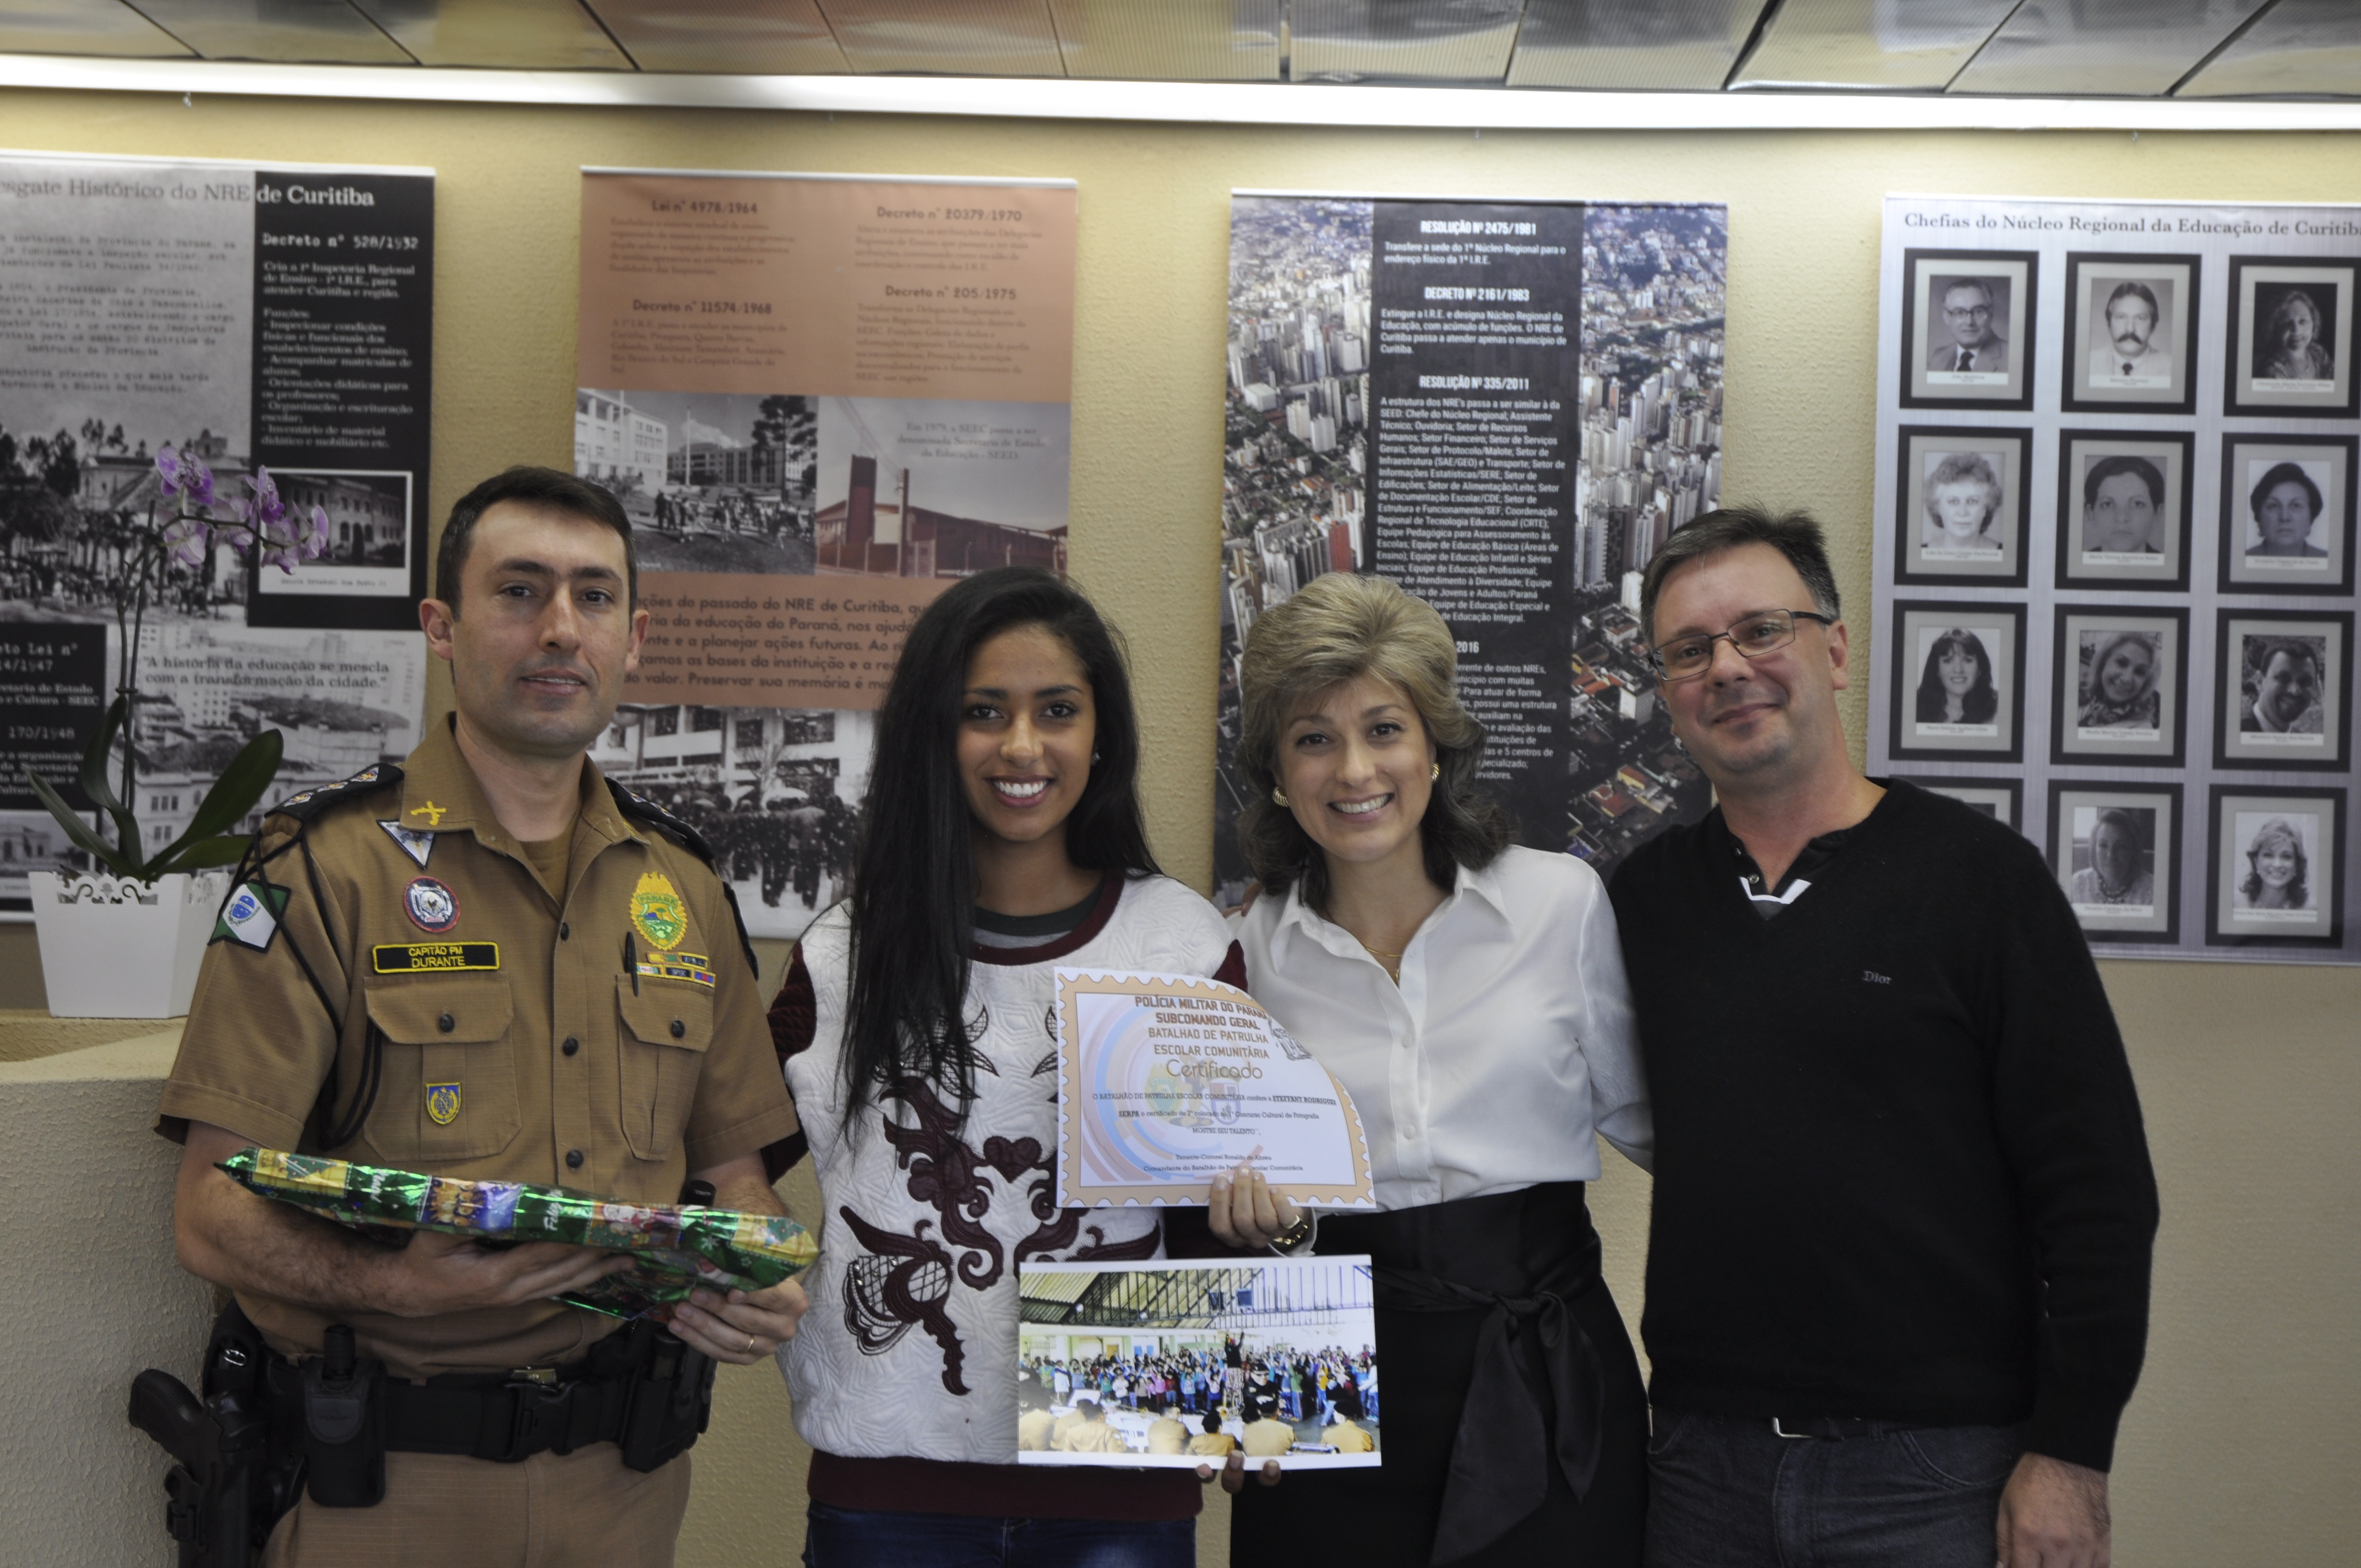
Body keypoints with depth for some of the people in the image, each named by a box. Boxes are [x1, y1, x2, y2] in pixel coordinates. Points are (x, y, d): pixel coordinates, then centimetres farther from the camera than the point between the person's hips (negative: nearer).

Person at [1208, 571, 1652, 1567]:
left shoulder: (1565, 902, -3)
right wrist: (1244, 1202, -9)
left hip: (1543, 1370, -1)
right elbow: (1243, 1169, 10)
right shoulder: (1256, 948, 2)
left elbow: (1643, 1115, 8)